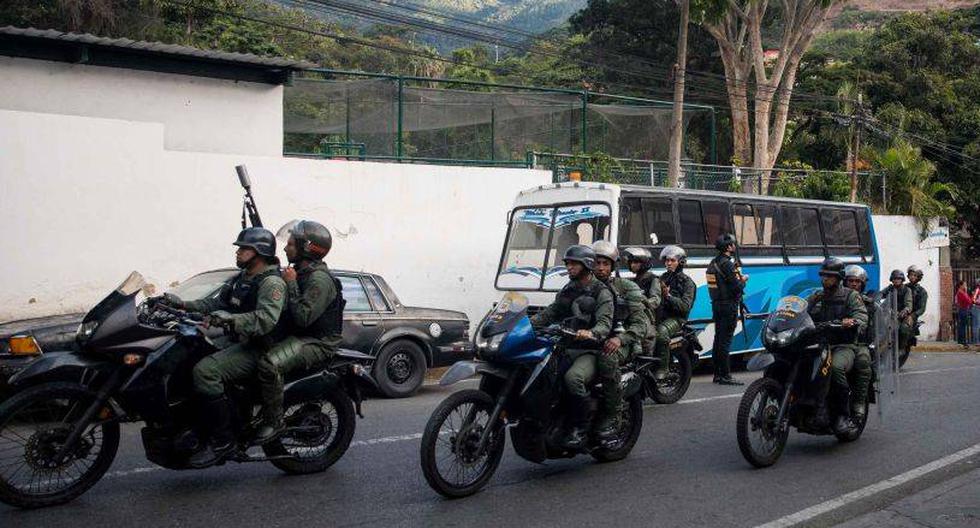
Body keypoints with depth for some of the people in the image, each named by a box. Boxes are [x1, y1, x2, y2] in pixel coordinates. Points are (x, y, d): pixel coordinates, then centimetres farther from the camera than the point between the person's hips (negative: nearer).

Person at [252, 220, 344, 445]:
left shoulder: (320, 279, -17)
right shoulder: (302, 272, 17)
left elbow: (303, 317, -27)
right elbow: (291, 312, 27)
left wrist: (291, 284, -21)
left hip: (317, 342, -11)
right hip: (297, 336, 11)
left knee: (270, 364, -32)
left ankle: (274, 421, -21)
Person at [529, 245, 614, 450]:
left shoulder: (601, 292, -3)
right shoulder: (567, 290, 21)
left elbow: (605, 323, -17)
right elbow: (550, 313, 18)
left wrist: (591, 333, -39)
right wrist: (526, 323, 1)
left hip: (590, 350, -7)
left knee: (573, 377, -36)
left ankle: (580, 428, -23)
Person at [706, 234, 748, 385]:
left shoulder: (713, 263, 13)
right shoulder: (727, 263, -16)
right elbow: (736, 287, -19)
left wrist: (738, 279, 10)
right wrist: (743, 280, 0)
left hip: (716, 304, 9)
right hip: (729, 305, -9)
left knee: (718, 338, 12)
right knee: (725, 340, -8)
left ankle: (717, 374, 17)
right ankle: (725, 376, -6)